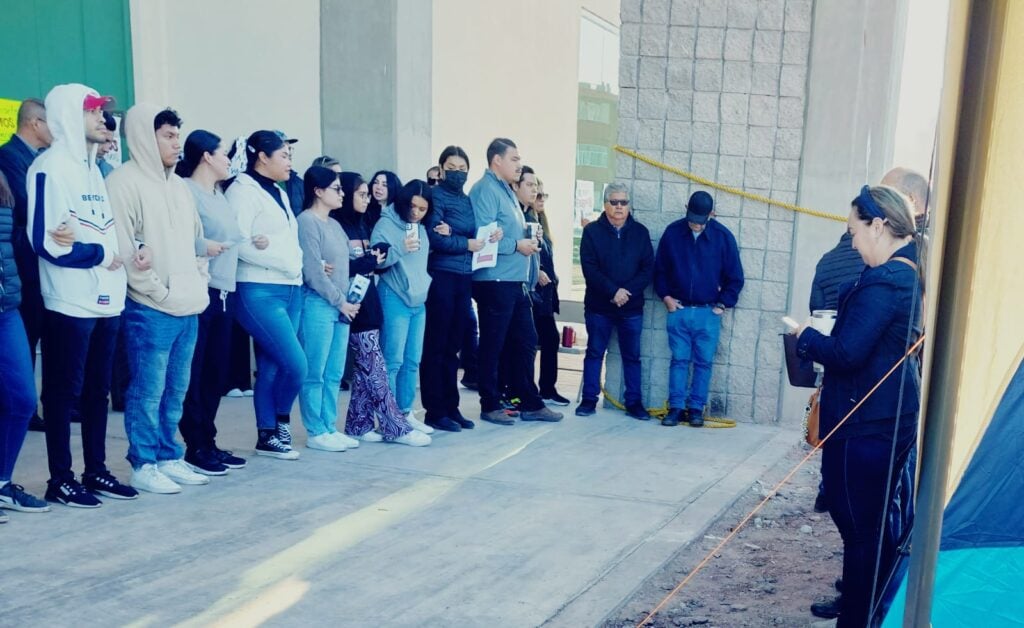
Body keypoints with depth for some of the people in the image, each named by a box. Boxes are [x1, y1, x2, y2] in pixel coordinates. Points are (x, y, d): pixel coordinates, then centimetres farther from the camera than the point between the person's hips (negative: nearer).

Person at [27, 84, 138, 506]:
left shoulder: (92, 168, 17)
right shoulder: (51, 167, -10)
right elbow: (47, 241, -19)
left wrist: (129, 254, 2)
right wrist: (103, 256, -12)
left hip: (105, 300, 8)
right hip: (70, 304, -8)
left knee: (98, 390, 14)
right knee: (64, 393, 2)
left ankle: (96, 471, 24)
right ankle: (60, 480, 11)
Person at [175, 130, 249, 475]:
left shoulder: (220, 195, 20)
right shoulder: (185, 190, -9)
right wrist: (200, 246, -23)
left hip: (225, 291, 9)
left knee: (217, 370, 12)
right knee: (194, 372, -2)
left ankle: (208, 442, 21)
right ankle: (195, 447, 6)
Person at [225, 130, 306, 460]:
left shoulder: (279, 193, 19)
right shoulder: (243, 191, -7)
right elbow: (239, 244, -16)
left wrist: (288, 258, -1)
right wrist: (282, 262, -12)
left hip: (290, 289, 8)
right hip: (261, 292, -8)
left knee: (271, 367, 10)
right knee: (295, 364, -11)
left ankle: (268, 435, 16)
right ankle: (280, 423, 11)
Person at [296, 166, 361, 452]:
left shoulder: (334, 224, 17)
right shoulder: (307, 221, -9)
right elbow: (312, 271, -14)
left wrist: (348, 301, 4)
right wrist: (340, 301, -9)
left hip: (341, 307, 8)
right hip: (318, 304, -8)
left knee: (334, 374, 10)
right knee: (314, 373, -1)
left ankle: (329, 428, 17)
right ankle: (316, 432, 5)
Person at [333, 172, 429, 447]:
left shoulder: (364, 224, 16)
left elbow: (377, 258, 15)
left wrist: (378, 256, -7)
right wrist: (369, 262, -9)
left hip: (369, 300, 8)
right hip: (354, 302, -8)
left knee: (365, 369, 9)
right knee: (375, 368, -6)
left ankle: (358, 424, 15)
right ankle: (396, 427, -4)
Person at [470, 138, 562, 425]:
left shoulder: (506, 191, 20)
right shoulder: (485, 190, -12)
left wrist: (527, 240, 8)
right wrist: (517, 245, -14)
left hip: (515, 281, 10)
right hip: (495, 281, -10)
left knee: (526, 342, 12)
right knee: (493, 345, 1)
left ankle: (531, 403, 20)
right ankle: (490, 406, 11)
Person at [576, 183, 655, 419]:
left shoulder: (640, 232, 6)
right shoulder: (592, 231, 0)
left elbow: (648, 269, 0)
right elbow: (589, 268, -9)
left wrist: (627, 291, -14)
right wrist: (613, 291, -18)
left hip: (632, 307, 1)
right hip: (598, 305, -1)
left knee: (632, 356, 7)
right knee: (594, 353, 6)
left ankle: (634, 402, 14)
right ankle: (589, 399, 13)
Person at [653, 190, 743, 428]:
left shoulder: (723, 236, -4)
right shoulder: (672, 232, -1)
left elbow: (735, 277, 4)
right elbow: (660, 269, 10)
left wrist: (723, 304, 1)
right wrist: (666, 296, 3)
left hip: (708, 313, -1)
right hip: (679, 310, 1)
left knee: (704, 363, 4)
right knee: (679, 360, 4)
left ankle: (696, 408, 13)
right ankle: (676, 407, 10)